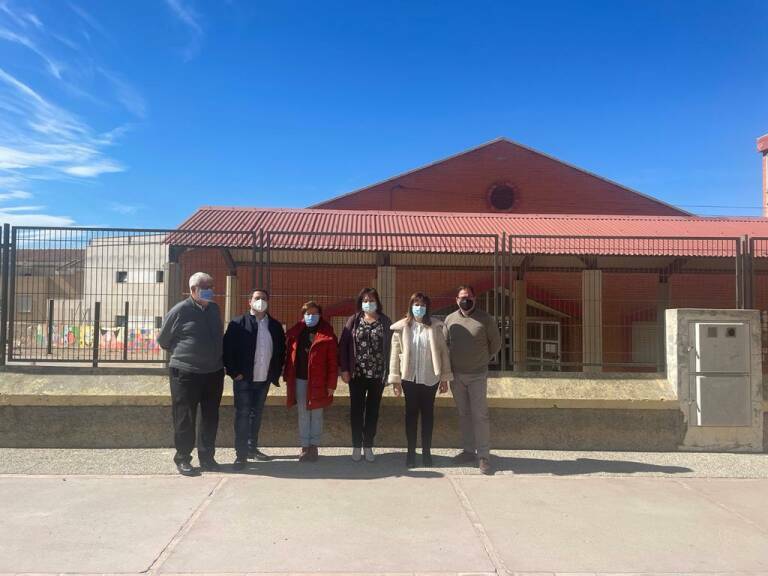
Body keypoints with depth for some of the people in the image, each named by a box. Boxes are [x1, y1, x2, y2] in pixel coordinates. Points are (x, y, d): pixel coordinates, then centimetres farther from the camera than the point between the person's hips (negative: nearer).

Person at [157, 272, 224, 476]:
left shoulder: (214, 309, 7)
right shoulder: (180, 310, -8)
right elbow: (162, 340, 3)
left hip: (214, 372, 5)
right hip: (186, 373, -5)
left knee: (211, 417, 11)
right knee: (185, 418, 3)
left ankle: (207, 456, 23)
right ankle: (183, 459, 16)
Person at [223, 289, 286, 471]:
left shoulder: (275, 326, 7)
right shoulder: (238, 323, -5)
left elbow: (281, 351, 12)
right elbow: (227, 349, -8)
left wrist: (276, 374, 6)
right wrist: (234, 372, -12)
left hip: (264, 380, 4)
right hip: (244, 379, -4)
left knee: (256, 415, 14)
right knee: (243, 415, -3)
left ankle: (252, 448, 26)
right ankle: (241, 454, 3)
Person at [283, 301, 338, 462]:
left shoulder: (327, 334, -6)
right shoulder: (295, 332, 4)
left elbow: (332, 361, -8)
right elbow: (289, 355, 6)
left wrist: (331, 384, -11)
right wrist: (288, 377, 0)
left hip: (318, 381, -3)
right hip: (300, 379, 3)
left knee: (316, 414, 7)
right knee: (303, 414, 10)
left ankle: (314, 446, 18)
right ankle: (305, 447, 19)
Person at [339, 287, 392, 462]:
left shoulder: (385, 322, 2)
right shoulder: (353, 320, 2)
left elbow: (391, 347, 0)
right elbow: (343, 345, 0)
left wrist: (389, 372, -5)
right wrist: (344, 369, -6)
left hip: (378, 375, 0)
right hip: (357, 374, 0)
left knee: (373, 411, 8)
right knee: (356, 410, 6)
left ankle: (368, 446, 20)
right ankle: (357, 446, 18)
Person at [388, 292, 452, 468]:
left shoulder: (435, 326, -3)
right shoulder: (401, 328, -5)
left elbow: (443, 352, -1)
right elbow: (395, 354, -3)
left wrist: (445, 378, -2)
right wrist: (396, 380, -5)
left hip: (430, 378, 1)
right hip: (409, 378, 0)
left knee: (428, 413, 11)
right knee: (411, 413, 9)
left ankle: (426, 451, 22)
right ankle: (411, 452, 19)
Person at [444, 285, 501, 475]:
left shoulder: (485, 319, -6)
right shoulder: (450, 319, 3)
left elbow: (496, 343, 4)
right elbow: (444, 344, 13)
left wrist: (483, 359, 9)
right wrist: (449, 368, 10)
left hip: (478, 375, -3)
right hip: (456, 375, 4)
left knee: (480, 415, -5)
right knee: (463, 414, 12)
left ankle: (483, 456, 1)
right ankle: (469, 450, 23)